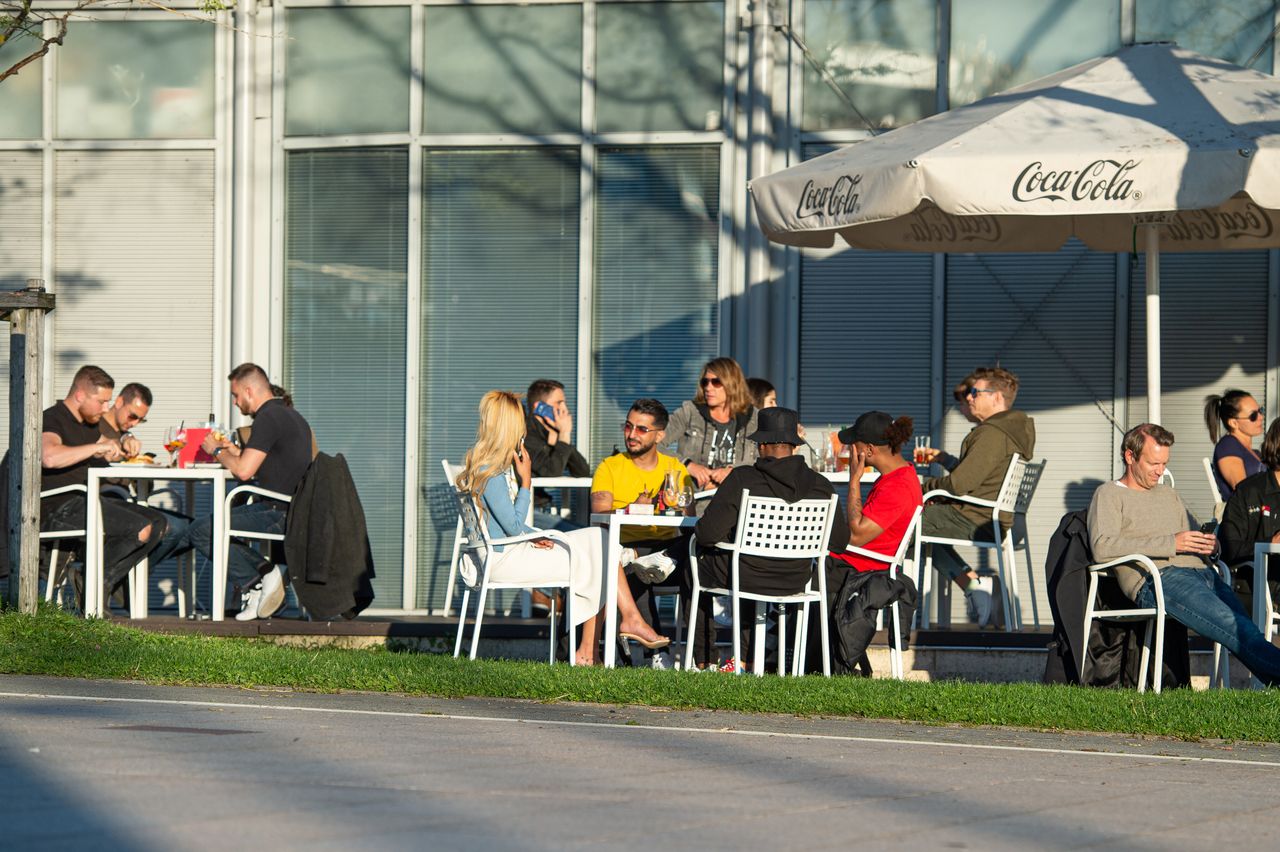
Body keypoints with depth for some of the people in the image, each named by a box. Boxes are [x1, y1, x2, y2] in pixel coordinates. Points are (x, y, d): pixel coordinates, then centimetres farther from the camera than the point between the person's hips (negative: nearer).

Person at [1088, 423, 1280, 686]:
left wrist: (1210, 544, 7)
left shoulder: (1168, 495, 35)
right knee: (1234, 626, -32)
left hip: (1203, 572, 7)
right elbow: (1102, 547, -5)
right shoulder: (1109, 494, 12)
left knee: (1245, 630, -25)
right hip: (1159, 577, -7)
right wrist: (1171, 544, -10)